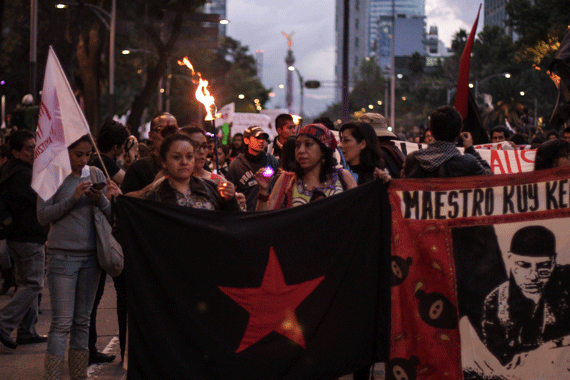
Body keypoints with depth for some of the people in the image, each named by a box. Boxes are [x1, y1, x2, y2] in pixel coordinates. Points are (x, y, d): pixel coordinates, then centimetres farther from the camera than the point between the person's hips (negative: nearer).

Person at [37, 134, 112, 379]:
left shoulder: (96, 174, 9)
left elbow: (110, 215, 10)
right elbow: (43, 216, -9)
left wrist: (100, 200, -11)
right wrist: (73, 198, -19)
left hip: (91, 256, 4)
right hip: (62, 256, -4)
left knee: (82, 322, 9)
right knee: (62, 322, -8)